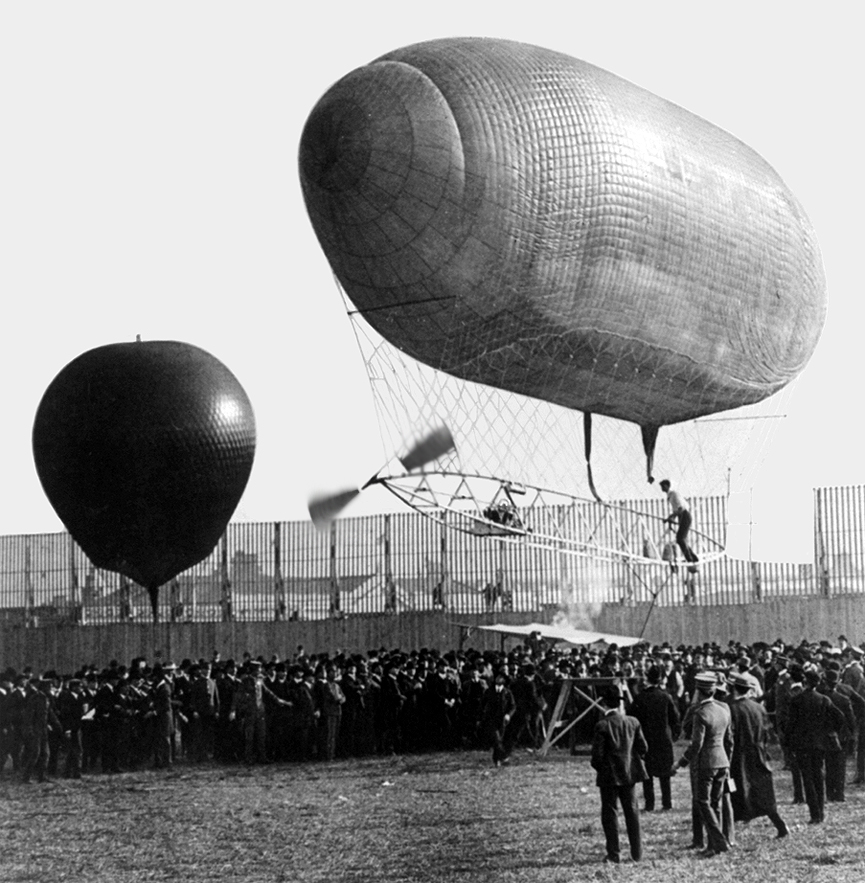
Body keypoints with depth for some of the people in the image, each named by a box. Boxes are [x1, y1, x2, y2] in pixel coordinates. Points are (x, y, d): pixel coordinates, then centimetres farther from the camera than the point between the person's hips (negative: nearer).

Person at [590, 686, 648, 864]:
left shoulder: (602, 725, -15)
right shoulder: (633, 722, -1)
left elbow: (597, 754, -15)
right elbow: (643, 747, 2)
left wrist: (599, 768, 4)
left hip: (609, 775, -4)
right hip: (630, 772, 5)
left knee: (610, 812, 5)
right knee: (632, 810, 14)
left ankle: (614, 854, 3)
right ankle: (637, 852, 16)